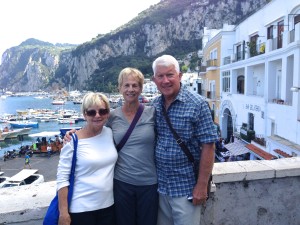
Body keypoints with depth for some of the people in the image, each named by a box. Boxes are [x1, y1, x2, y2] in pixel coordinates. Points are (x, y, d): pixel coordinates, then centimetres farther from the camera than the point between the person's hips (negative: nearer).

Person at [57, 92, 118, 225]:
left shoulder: (110, 133, -2)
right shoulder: (73, 141, -14)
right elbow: (62, 179, -12)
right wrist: (63, 213, -12)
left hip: (108, 205, 4)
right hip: (81, 209, -4)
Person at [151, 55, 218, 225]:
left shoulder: (197, 104, -13)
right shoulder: (154, 106, 1)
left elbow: (208, 146, -14)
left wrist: (202, 186, -14)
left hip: (186, 187, -4)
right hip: (160, 185, 5)